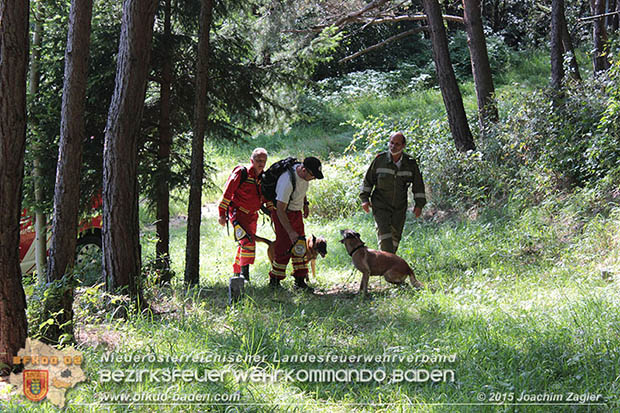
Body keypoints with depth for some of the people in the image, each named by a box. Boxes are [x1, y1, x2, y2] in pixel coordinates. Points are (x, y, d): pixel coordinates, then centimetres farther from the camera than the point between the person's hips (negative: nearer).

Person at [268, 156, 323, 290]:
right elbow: (280, 210, -32)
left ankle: (300, 280, 13)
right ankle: (274, 280, 2)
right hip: (282, 214, -8)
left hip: (296, 212, 8)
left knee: (300, 246, 8)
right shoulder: (288, 181, -34)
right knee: (284, 248, -10)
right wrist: (291, 232, -32)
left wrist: (305, 203, 18)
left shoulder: (304, 174, -9)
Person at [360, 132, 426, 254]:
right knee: (384, 234, -17)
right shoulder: (380, 159, -7)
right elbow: (368, 179, 3)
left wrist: (419, 204, 2)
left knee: (395, 236, 9)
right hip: (381, 205, -3)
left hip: (400, 208, 3)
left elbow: (418, 184, 6)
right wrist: (365, 198, -1)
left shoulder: (410, 163, -3)